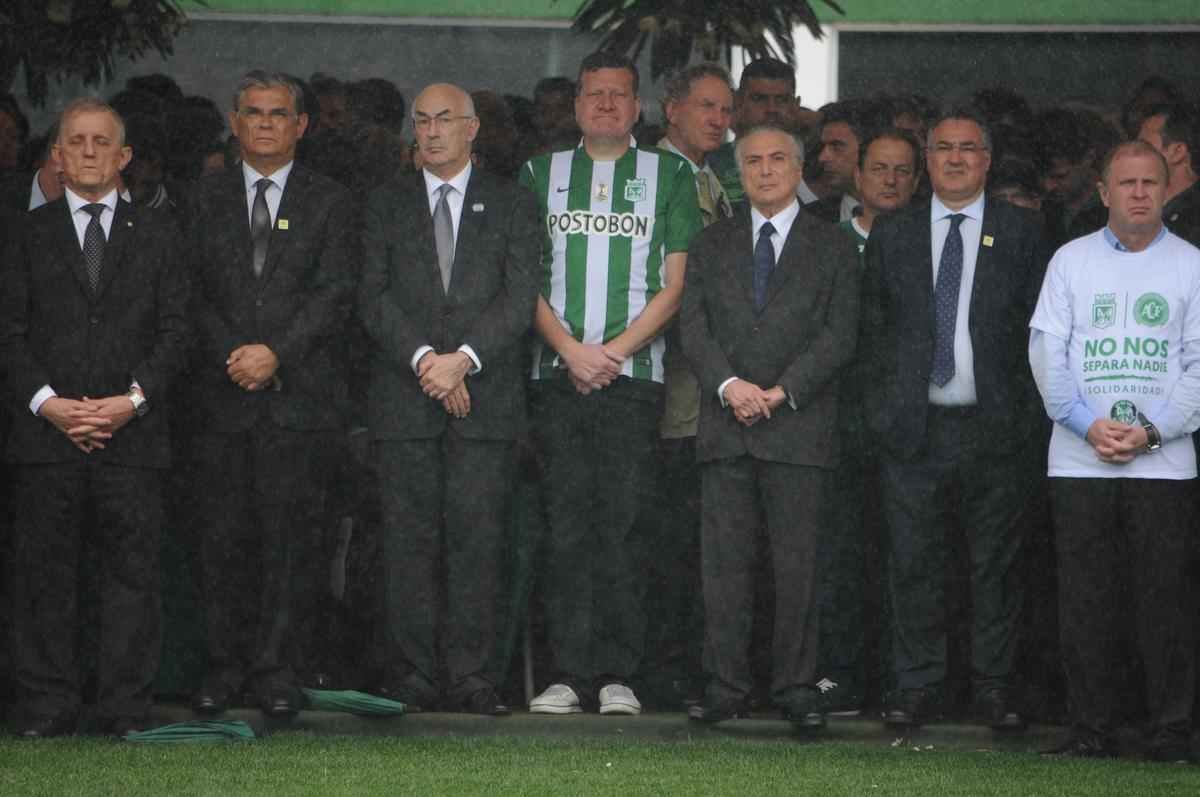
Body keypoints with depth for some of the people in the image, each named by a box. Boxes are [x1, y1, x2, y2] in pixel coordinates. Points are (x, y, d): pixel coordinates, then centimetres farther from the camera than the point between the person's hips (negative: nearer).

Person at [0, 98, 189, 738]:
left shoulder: (156, 235, 12)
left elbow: (174, 330, 6)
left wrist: (134, 398, -9)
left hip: (132, 435, 0)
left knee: (131, 572, -1)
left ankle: (125, 709, 5)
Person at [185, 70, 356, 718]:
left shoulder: (330, 203, 8)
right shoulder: (205, 201, 13)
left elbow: (334, 294, -2)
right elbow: (192, 292, 6)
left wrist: (275, 352, -13)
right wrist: (232, 355, -8)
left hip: (298, 394, -1)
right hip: (220, 396, 2)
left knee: (286, 536, -3)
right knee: (221, 536, 1)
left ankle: (275, 670, 3)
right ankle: (225, 665, 9)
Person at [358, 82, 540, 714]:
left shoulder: (512, 205, 11)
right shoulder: (386, 205, 13)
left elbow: (520, 298, 1)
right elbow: (374, 298, 3)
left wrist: (464, 358, -11)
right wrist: (423, 359, -11)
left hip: (486, 397, -1)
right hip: (404, 398, 1)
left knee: (479, 540, -4)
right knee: (409, 543, -1)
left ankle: (473, 679, -1)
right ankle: (411, 679, 3)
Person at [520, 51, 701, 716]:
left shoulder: (669, 176, 10)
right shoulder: (540, 174, 14)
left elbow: (675, 284, 5)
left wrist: (614, 351, -6)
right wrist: (571, 350, -6)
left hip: (635, 375, -1)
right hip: (558, 375, 1)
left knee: (623, 526, -4)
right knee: (567, 527, -2)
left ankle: (617, 674, -1)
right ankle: (570, 673, 0)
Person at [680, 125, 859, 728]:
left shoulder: (832, 247, 9)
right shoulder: (711, 246, 16)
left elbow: (840, 334, 0)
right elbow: (693, 326, 7)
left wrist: (782, 391, -10)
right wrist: (729, 384, -10)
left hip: (799, 425, -2)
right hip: (726, 427, 2)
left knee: (798, 565, -2)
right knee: (724, 563, 0)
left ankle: (796, 688, 3)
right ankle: (725, 685, 4)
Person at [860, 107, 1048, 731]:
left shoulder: (1021, 233, 7)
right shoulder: (892, 235, 11)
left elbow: (1036, 329, 5)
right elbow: (873, 330, 11)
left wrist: (1021, 410, -3)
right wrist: (880, 412, 3)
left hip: (994, 426, -1)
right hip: (912, 428, 1)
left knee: (996, 564, 3)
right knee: (912, 564, 2)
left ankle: (993, 685, 12)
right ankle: (917, 686, 10)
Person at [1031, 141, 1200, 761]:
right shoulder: (1071, 260, 9)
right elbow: (1046, 351, 5)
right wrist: (1088, 424, -8)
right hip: (1079, 459, 1)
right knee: (1083, 601, 1)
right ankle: (1091, 729, 8)